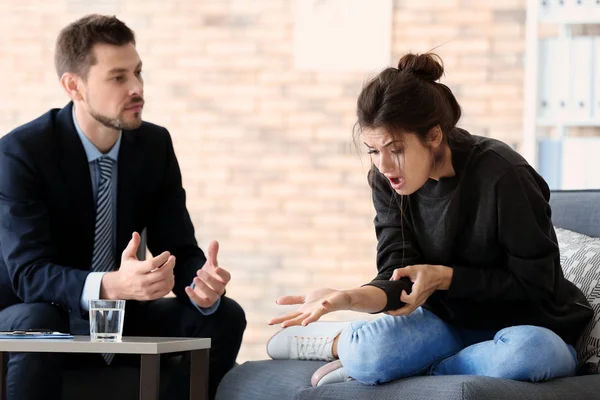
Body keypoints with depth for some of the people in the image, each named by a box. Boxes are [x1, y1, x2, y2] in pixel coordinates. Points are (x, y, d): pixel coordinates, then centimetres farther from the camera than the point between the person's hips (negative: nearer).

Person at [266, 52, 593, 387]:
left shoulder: (501, 175, -20)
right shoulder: (387, 182, -5)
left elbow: (535, 284, -14)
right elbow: (398, 279, -11)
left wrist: (444, 277, -19)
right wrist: (350, 297, -33)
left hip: (526, 326, -2)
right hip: (450, 320, 2)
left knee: (530, 353, -41)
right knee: (367, 354, -34)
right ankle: (346, 342, 4)